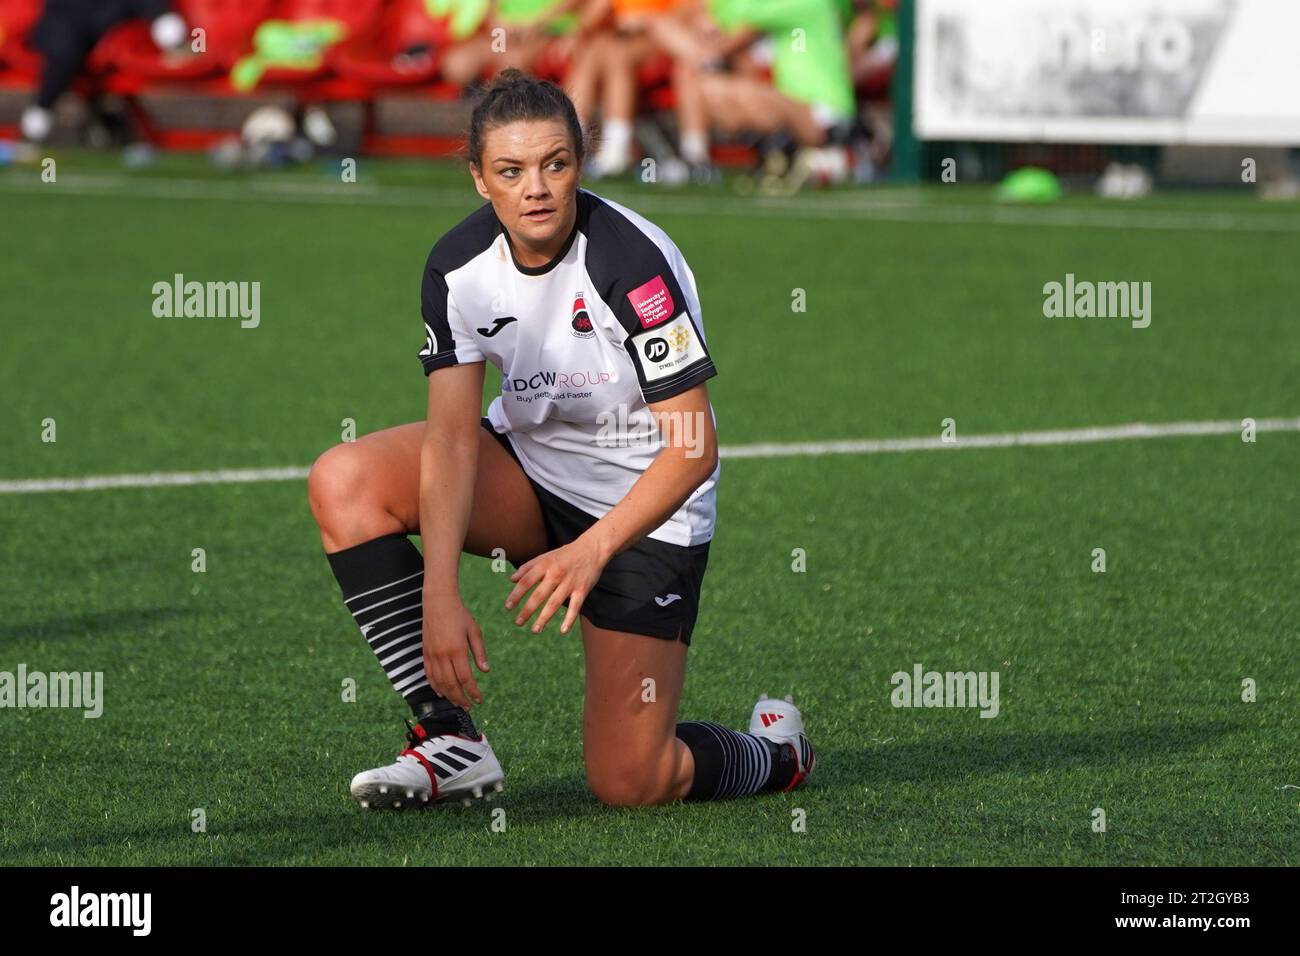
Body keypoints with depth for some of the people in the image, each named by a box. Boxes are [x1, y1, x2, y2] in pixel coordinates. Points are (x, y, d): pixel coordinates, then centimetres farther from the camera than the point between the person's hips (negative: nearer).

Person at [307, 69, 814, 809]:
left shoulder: (631, 264, -27)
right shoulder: (459, 268, -13)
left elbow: (695, 448, -27)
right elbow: (451, 437, -16)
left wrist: (592, 551, -39)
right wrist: (440, 592, -29)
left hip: (642, 505, -5)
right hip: (529, 464, 5)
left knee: (629, 785, -12)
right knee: (344, 481, -20)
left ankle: (777, 750, 24)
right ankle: (450, 741, -14)